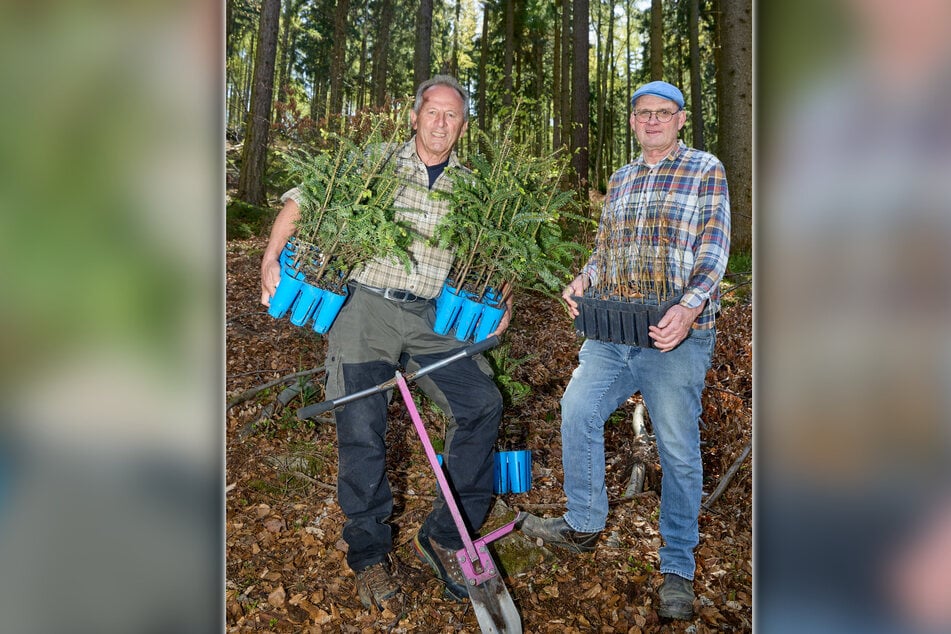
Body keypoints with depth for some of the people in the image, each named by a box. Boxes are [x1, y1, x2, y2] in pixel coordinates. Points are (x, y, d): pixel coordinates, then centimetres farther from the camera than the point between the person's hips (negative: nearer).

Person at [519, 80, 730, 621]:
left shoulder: (706, 171, 2)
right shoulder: (620, 180, 17)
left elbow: (714, 250, -8)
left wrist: (691, 306, -24)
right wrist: (585, 280, 2)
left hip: (676, 335, -5)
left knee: (678, 448, 1)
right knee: (577, 409, 1)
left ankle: (678, 568, 16)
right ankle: (584, 525, 22)